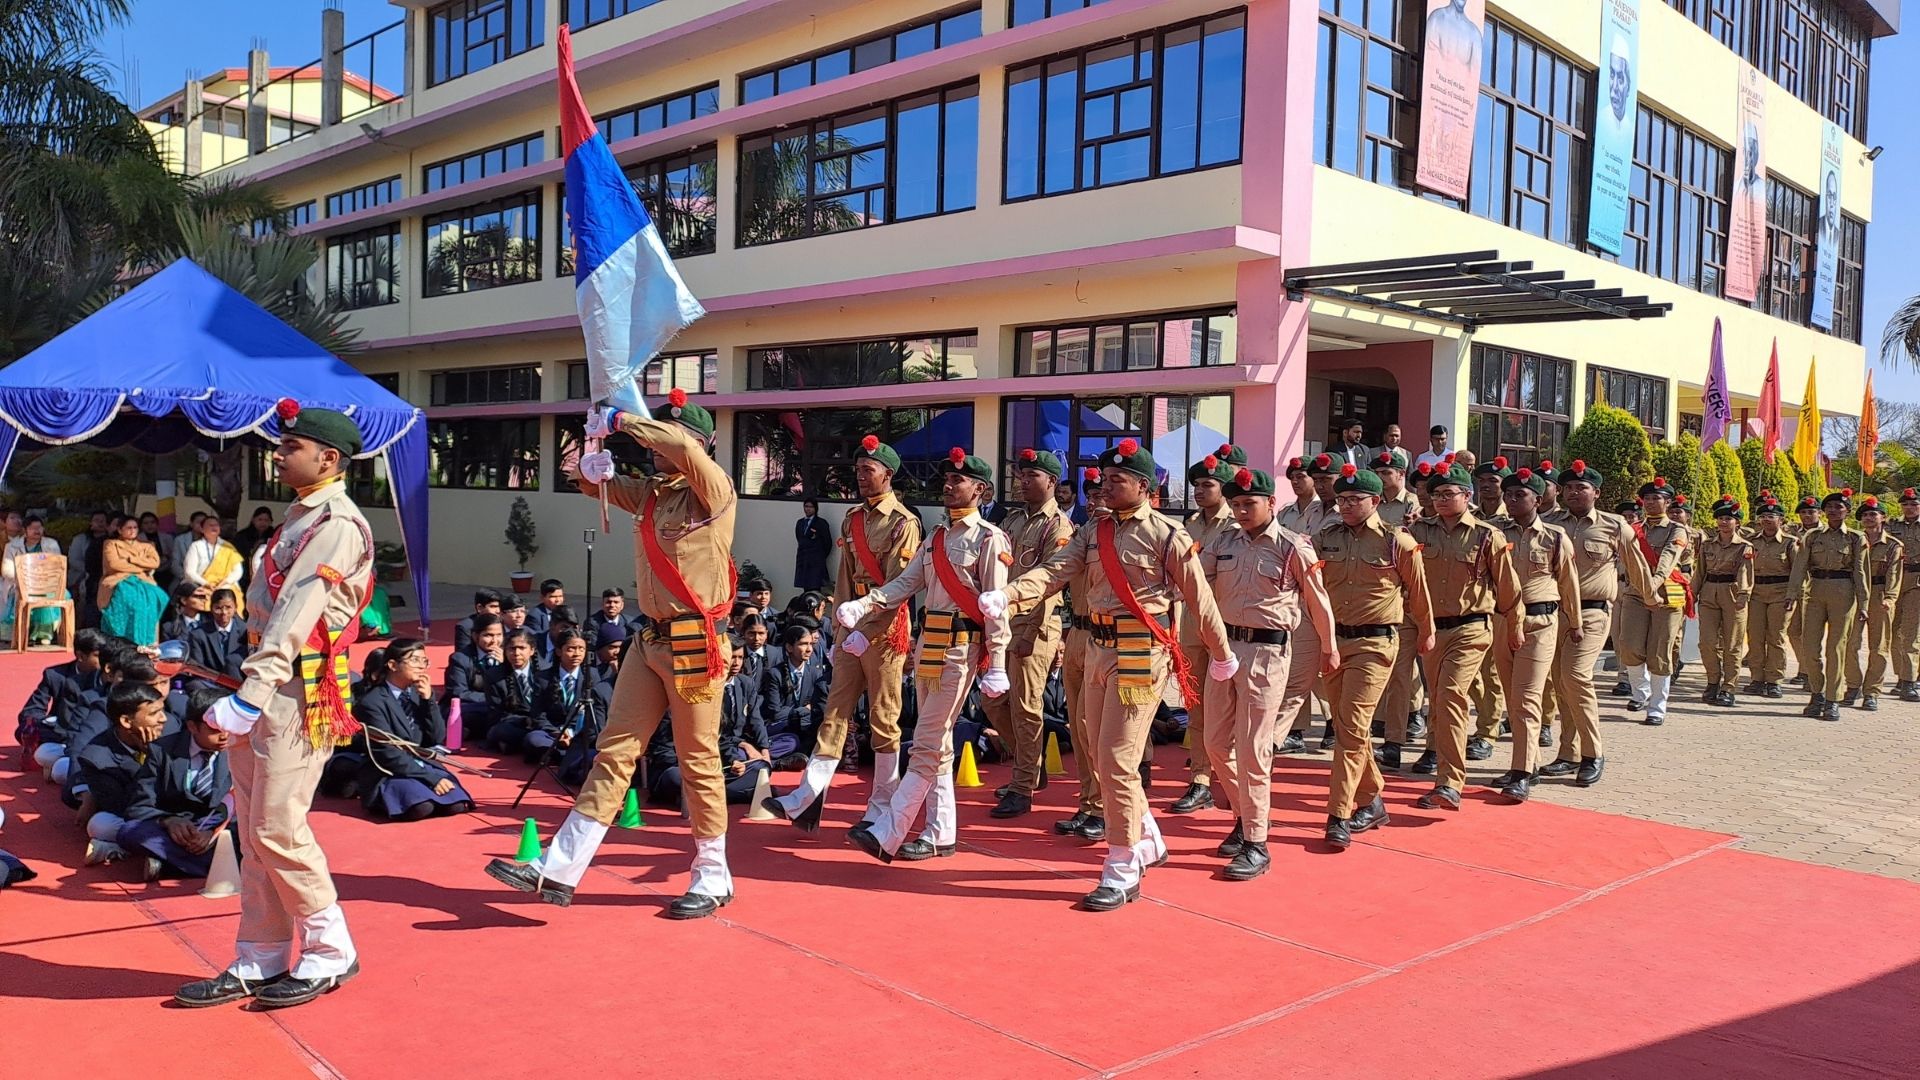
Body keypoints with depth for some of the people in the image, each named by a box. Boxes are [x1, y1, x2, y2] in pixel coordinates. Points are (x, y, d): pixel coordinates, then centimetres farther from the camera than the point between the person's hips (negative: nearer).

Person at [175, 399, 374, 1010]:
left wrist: (251, 697, -28)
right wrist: (247, 692, 15)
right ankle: (258, 963, 20)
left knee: (277, 828, -7)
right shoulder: (300, 517, 18)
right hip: (266, 690, 10)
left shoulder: (337, 524, -12)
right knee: (253, 830, 11)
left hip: (300, 693, -10)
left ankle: (329, 954, 8)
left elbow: (294, 618, -22)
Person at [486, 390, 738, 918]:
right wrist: (590, 466, -3)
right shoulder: (649, 492, 12)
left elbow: (684, 448, -28)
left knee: (698, 761, 1)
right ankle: (559, 869, 6)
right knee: (614, 750, 5)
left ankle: (713, 879, 15)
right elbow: (593, 482, 21)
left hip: (695, 643, -7)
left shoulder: (714, 490, -9)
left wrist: (620, 420, -18)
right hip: (652, 639, 7)